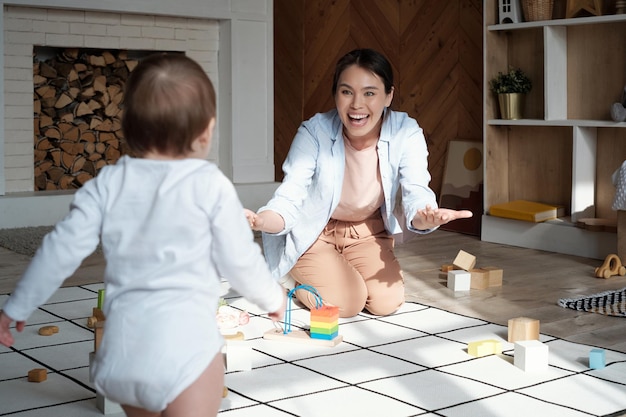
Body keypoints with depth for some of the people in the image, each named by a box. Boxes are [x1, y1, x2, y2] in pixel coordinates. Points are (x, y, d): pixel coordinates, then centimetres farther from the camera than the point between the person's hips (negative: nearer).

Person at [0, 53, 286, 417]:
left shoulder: (108, 183, 4)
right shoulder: (211, 186, -5)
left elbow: (61, 250, 4)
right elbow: (239, 260, 0)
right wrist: (272, 297, 19)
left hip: (123, 350, 5)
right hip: (184, 348, -5)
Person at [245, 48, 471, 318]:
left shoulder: (406, 133, -22)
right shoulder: (314, 132, -26)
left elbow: (416, 195, -28)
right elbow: (289, 200, -29)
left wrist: (426, 217, -55)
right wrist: (261, 221, -54)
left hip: (369, 233, 3)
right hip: (314, 234, -3)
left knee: (387, 301, -13)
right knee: (345, 303, -19)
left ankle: (347, 270, 20)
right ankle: (293, 280, 14)